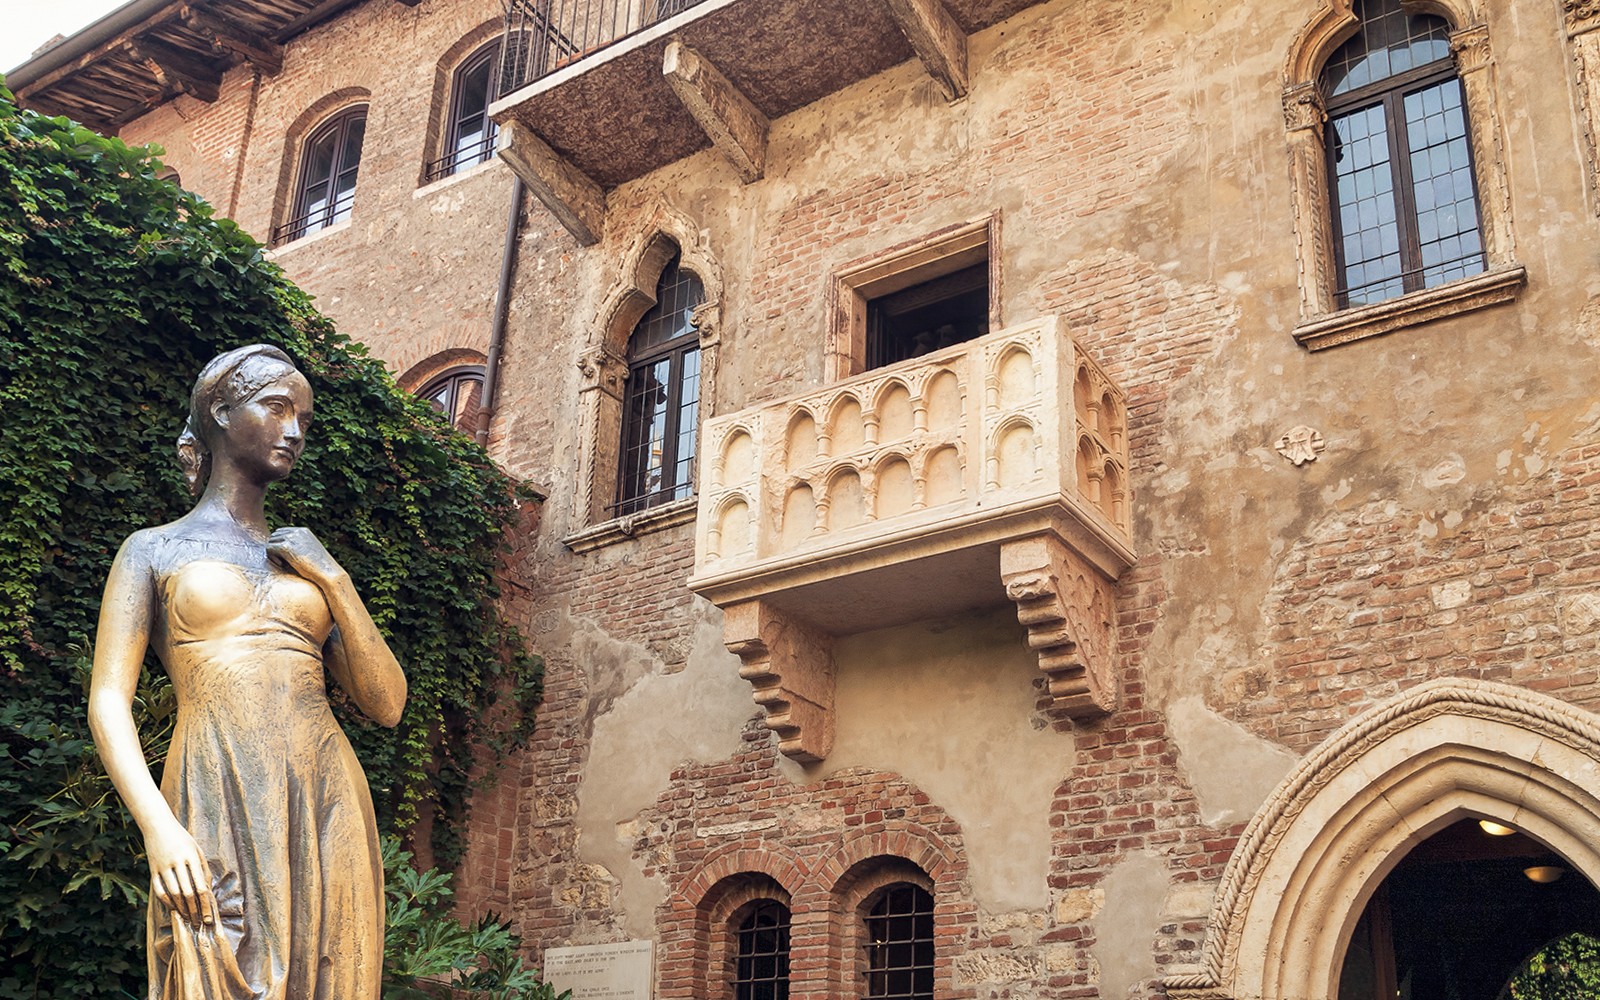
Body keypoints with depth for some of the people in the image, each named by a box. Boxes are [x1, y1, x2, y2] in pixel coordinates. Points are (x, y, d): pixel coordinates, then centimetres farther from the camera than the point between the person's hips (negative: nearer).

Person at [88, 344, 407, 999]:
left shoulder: (308, 562, 19)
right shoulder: (154, 550, 11)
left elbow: (387, 705, 13)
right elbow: (108, 702, 0)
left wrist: (335, 581, 4)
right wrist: (158, 828, -14)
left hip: (327, 816, 3)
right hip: (218, 818, -3)